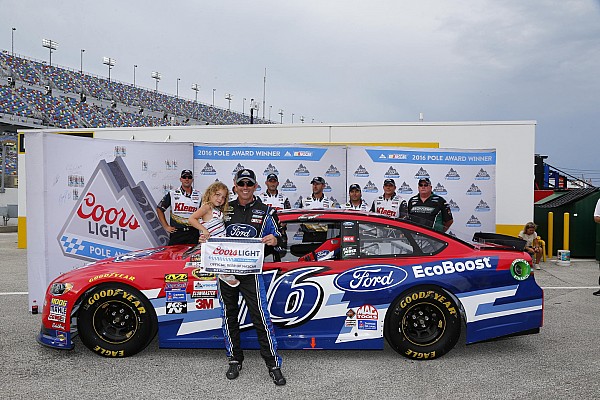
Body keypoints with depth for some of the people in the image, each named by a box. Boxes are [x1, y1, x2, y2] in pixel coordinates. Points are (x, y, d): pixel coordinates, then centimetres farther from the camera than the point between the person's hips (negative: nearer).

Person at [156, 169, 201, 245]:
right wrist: (166, 226, 2)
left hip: (193, 233, 2)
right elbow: (159, 209, 7)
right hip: (176, 233, -1)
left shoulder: (198, 195, 7)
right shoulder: (172, 194, 2)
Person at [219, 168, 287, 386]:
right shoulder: (226, 209, 11)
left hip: (250, 271, -3)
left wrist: (275, 240, -20)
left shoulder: (265, 211, 3)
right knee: (229, 317, 12)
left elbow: (280, 239, 4)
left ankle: (274, 365, 4)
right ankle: (235, 360, 28)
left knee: (261, 317, -6)